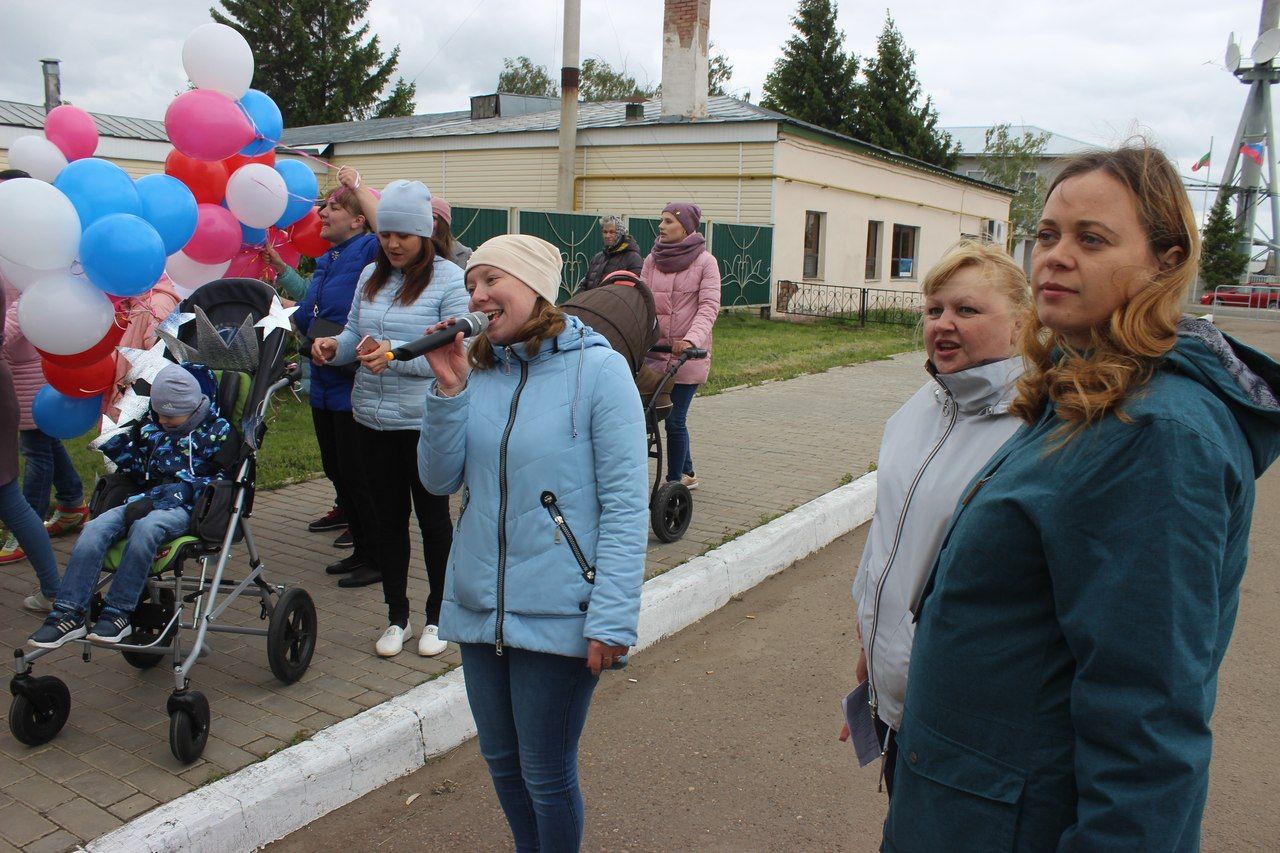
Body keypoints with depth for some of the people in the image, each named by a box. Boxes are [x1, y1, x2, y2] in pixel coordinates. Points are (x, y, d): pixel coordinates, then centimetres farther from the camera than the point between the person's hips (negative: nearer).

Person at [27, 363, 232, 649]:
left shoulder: (217, 429, 3)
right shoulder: (151, 427, 20)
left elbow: (222, 480, -6)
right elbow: (139, 471, 18)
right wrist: (116, 444, 2)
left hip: (185, 508, -6)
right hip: (147, 501, 6)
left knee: (145, 527, -38)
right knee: (94, 530, -22)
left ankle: (118, 613, -30)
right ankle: (69, 614, -25)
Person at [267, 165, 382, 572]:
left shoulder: (366, 250, -10)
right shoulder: (326, 261, 15)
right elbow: (307, 297, 30)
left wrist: (358, 186, -24)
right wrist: (274, 260, 28)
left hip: (353, 384, -9)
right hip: (324, 383, 9)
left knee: (358, 474, -2)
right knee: (337, 471, 16)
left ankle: (377, 558, 13)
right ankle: (361, 549, 29)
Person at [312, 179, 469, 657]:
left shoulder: (448, 278, -9)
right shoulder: (371, 276, 10)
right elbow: (355, 334, 15)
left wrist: (396, 354, -27)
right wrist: (334, 348, -7)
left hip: (425, 421, -5)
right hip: (372, 419, 6)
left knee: (432, 517, 8)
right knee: (387, 517, 14)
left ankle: (437, 617, 26)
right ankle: (397, 617, 29)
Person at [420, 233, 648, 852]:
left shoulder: (598, 369, -13)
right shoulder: (477, 371, 4)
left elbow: (626, 505, -15)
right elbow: (439, 479, 2)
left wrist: (613, 618, -19)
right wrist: (449, 389, -12)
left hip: (557, 614, -6)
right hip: (477, 605, 6)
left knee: (546, 775, 8)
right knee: (501, 758, 22)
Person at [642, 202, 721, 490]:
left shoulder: (705, 262, -4)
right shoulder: (652, 260, 9)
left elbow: (709, 306, -11)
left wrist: (691, 340, -25)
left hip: (688, 355, -5)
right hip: (654, 349, 5)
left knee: (674, 419, -4)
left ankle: (674, 482, 11)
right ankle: (687, 473, 28)